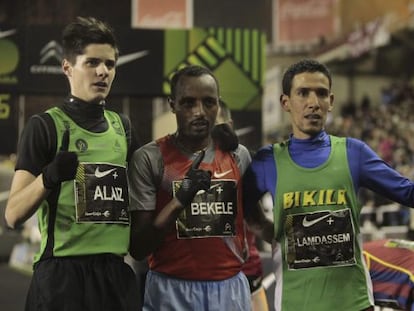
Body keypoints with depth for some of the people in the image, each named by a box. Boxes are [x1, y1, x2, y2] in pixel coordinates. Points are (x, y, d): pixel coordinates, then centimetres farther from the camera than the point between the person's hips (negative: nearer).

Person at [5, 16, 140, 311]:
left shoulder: (122, 126, 12)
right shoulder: (46, 126, -4)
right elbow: (14, 215, -12)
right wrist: (48, 177, -28)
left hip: (117, 272, 5)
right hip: (62, 273, -5)